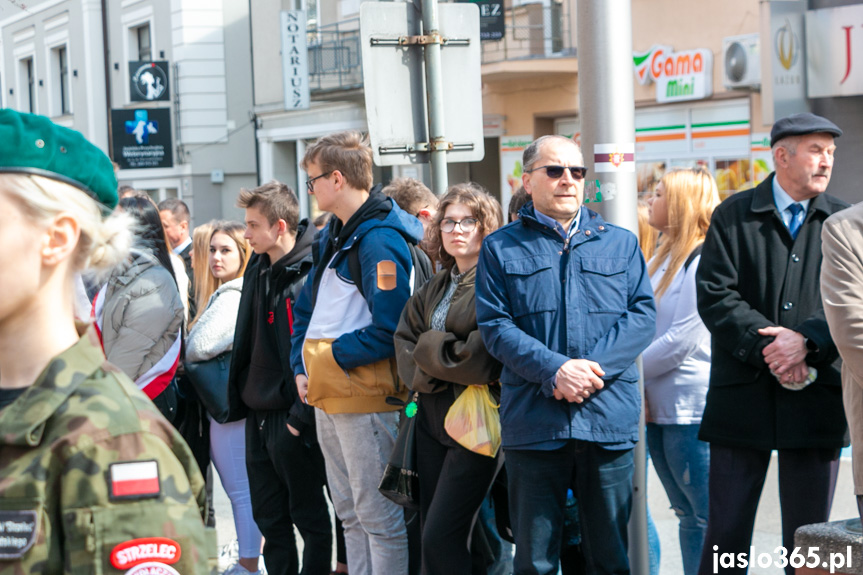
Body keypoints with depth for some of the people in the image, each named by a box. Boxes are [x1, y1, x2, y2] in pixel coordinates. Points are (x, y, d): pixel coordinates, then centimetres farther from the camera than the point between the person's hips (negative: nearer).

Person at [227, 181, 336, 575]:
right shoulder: (258, 269, 10)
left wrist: (301, 416, -19)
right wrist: (239, 397, 13)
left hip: (292, 421, -8)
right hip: (258, 416, 8)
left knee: (308, 515, 4)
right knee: (269, 517, 15)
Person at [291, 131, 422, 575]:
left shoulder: (380, 239, -16)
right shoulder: (333, 234, 15)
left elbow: (387, 329, -22)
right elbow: (307, 306, 20)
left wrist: (331, 357, -14)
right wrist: (302, 367, 7)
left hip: (365, 394, -10)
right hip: (326, 395, 10)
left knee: (378, 515, -5)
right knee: (349, 513, 16)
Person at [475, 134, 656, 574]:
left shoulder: (620, 243, 15)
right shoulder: (501, 248, 8)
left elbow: (642, 314, 4)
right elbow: (494, 325, -2)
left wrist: (595, 367, -11)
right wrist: (555, 370, -16)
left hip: (609, 422, 2)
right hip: (533, 421, -2)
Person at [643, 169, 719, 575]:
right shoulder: (662, 260, 15)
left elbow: (683, 340, -17)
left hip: (693, 408, -9)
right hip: (659, 406, 9)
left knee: (709, 518, -6)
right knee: (687, 515, 13)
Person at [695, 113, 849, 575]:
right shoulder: (734, 215, 4)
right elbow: (714, 295, -6)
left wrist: (806, 341, -17)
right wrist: (766, 347, -16)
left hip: (817, 399, 1)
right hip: (743, 398, -1)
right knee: (725, 535, 2)